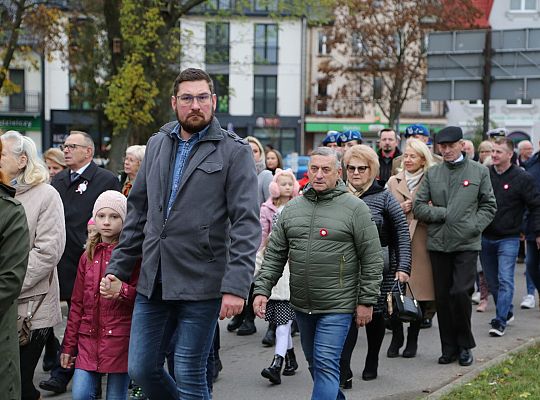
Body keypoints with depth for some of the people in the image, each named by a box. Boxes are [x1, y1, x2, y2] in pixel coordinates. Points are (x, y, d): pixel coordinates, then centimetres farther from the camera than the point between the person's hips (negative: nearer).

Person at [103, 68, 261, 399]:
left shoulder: (235, 152, -5)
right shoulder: (157, 145, 12)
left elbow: (246, 224, -11)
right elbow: (138, 210, 17)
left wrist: (236, 286, -19)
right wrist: (118, 267, 13)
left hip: (202, 285, -5)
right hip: (153, 282, 6)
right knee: (141, 369, 9)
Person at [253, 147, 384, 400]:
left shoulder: (355, 208, -7)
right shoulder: (292, 208, 7)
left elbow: (372, 259, -6)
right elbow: (274, 255, 9)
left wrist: (366, 301, -9)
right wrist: (262, 290, -1)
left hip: (337, 306, -6)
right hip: (301, 305, 6)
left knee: (326, 365, -8)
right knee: (314, 362, 18)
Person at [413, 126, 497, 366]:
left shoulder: (479, 171, 5)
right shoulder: (432, 173, 9)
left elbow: (489, 206, 6)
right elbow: (418, 207, 5)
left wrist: (474, 226, -9)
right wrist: (443, 214, -9)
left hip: (467, 243, -3)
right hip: (438, 244, 3)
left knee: (460, 293, -12)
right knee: (443, 297, 6)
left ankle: (465, 345, 8)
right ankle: (449, 348, 17)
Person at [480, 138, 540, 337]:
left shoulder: (522, 178, -6)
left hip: (509, 238, -4)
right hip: (485, 237, 4)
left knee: (505, 280, -10)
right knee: (492, 281, 12)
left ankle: (500, 321, -8)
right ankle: (507, 311, 30)